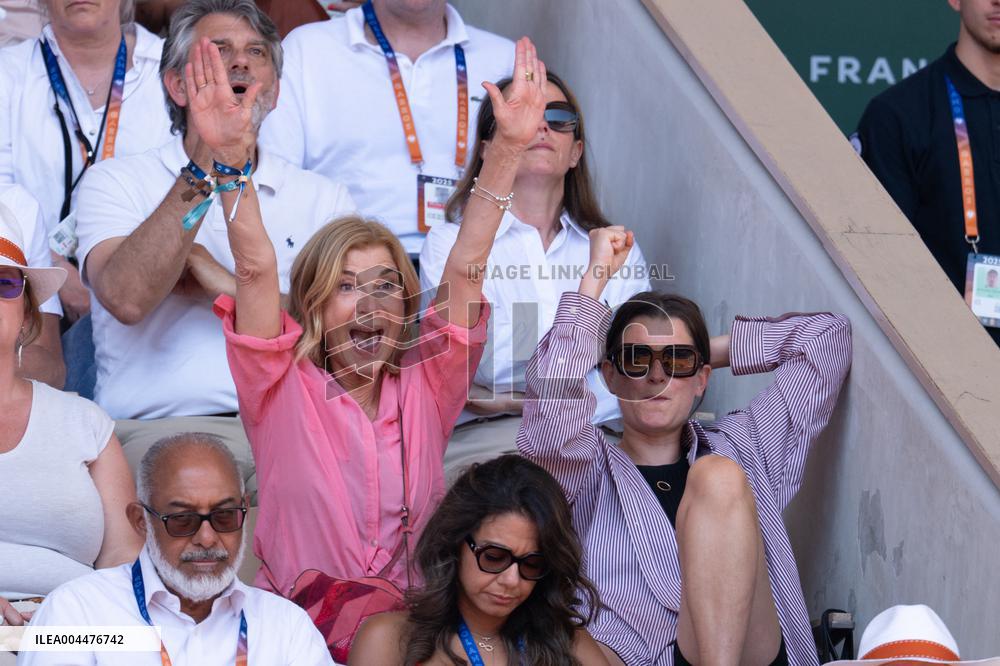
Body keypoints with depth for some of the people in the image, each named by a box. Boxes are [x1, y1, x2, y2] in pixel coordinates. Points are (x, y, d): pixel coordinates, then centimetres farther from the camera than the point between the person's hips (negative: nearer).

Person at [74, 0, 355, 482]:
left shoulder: (323, 198, 18)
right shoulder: (116, 183, 11)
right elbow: (127, 298, -11)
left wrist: (232, 288, -5)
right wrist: (208, 162, -15)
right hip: (162, 426, -3)